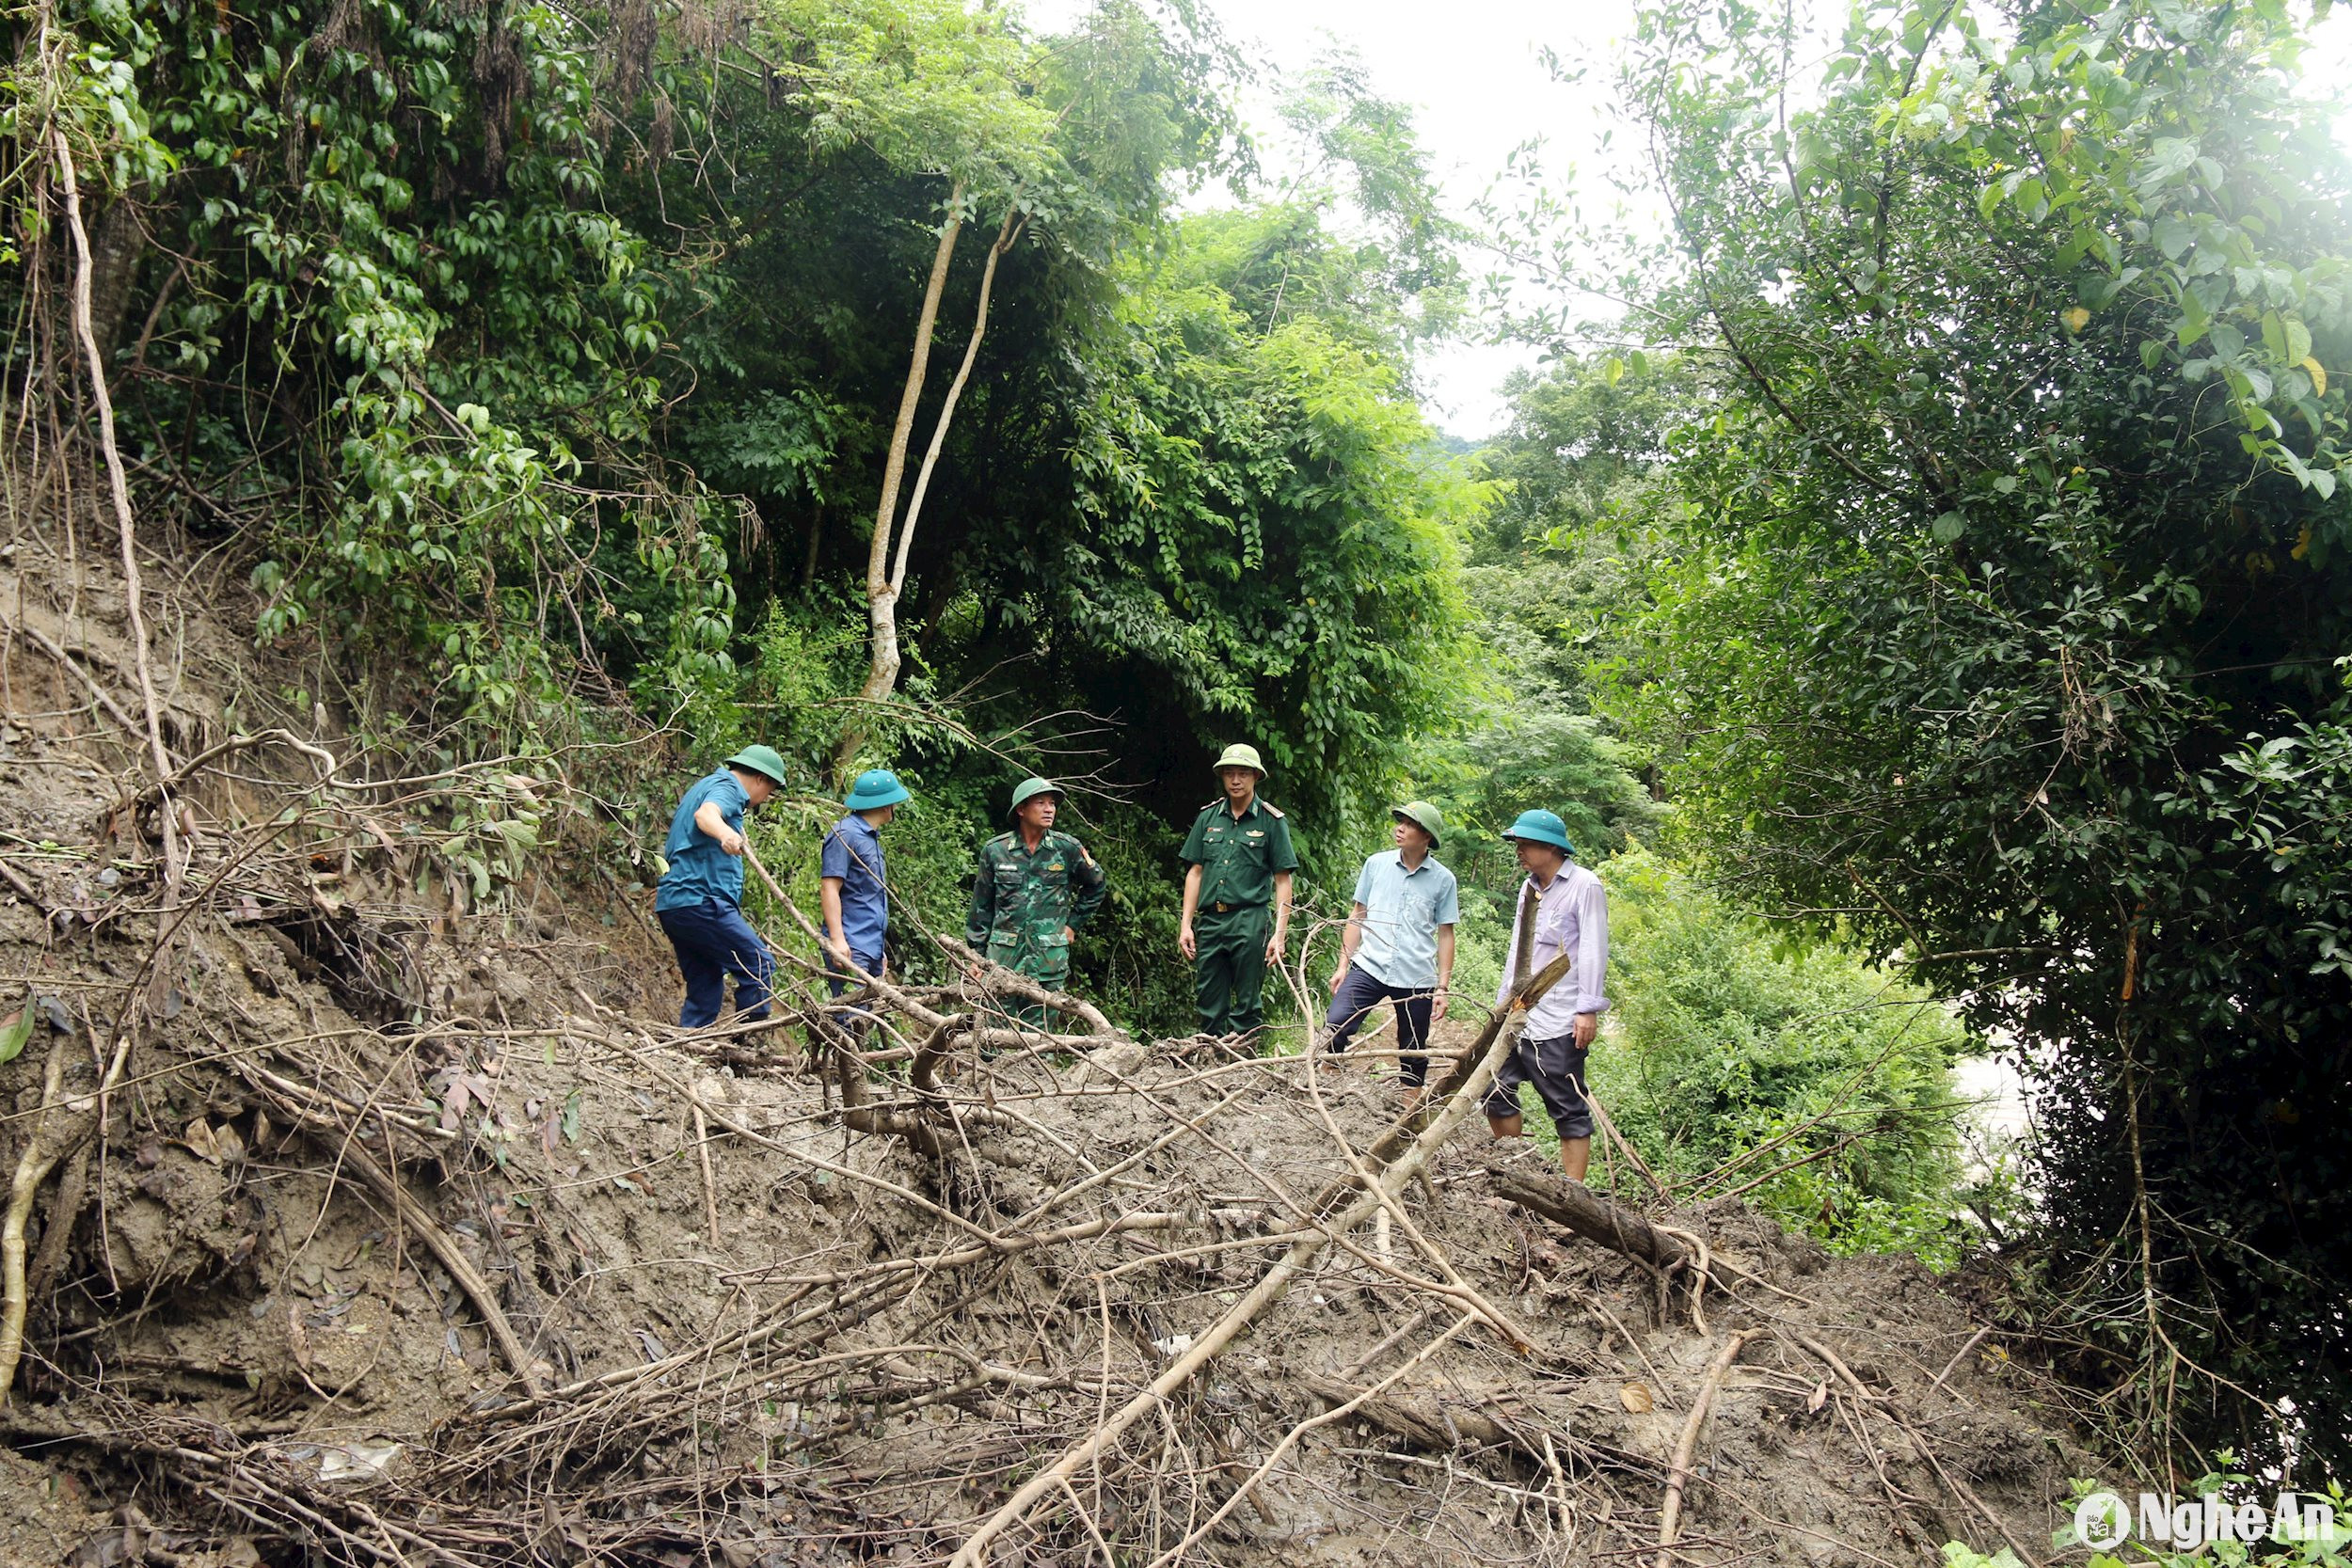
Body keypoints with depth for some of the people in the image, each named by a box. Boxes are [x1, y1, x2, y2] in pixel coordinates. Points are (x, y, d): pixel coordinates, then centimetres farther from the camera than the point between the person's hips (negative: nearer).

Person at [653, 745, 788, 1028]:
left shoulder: (705, 785, 27)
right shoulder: (727, 787, -5)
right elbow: (705, 814, -31)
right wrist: (725, 833, -50)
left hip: (672, 904, 10)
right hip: (701, 901, -10)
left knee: (706, 988, 10)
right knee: (761, 967, -10)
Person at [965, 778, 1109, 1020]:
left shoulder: (1068, 849, 1)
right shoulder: (994, 850, 3)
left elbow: (1097, 886, 19)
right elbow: (981, 906, 10)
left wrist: (1073, 924, 14)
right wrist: (976, 953, 9)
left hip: (1049, 959, 0)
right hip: (1003, 957, 0)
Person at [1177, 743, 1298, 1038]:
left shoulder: (1271, 822, 2)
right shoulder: (1208, 817, 11)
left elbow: (1282, 881, 0)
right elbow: (1195, 872, 13)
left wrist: (1279, 933, -8)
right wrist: (1185, 924, 6)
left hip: (1250, 922, -3)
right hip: (1209, 921, 3)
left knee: (1246, 1006, 2)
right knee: (1209, 1008, 7)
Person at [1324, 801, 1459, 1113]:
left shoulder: (1443, 880, 1)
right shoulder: (1376, 864, 5)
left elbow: (1445, 935, 6)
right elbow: (1358, 916, 11)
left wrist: (1442, 987, 2)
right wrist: (1343, 965, 8)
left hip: (1417, 979, 0)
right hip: (1369, 967, 0)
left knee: (1414, 1052, 8)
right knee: (1334, 1026, -18)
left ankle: (1411, 1111, 23)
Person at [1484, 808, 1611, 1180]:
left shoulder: (1584, 886, -7)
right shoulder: (1529, 887, 16)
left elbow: (1593, 951, -12)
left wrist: (1588, 1010, -17)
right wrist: (1504, 997, 20)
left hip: (1558, 1021, -8)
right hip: (1518, 1013, 8)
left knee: (1568, 1108, -3)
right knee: (1496, 1091, 9)